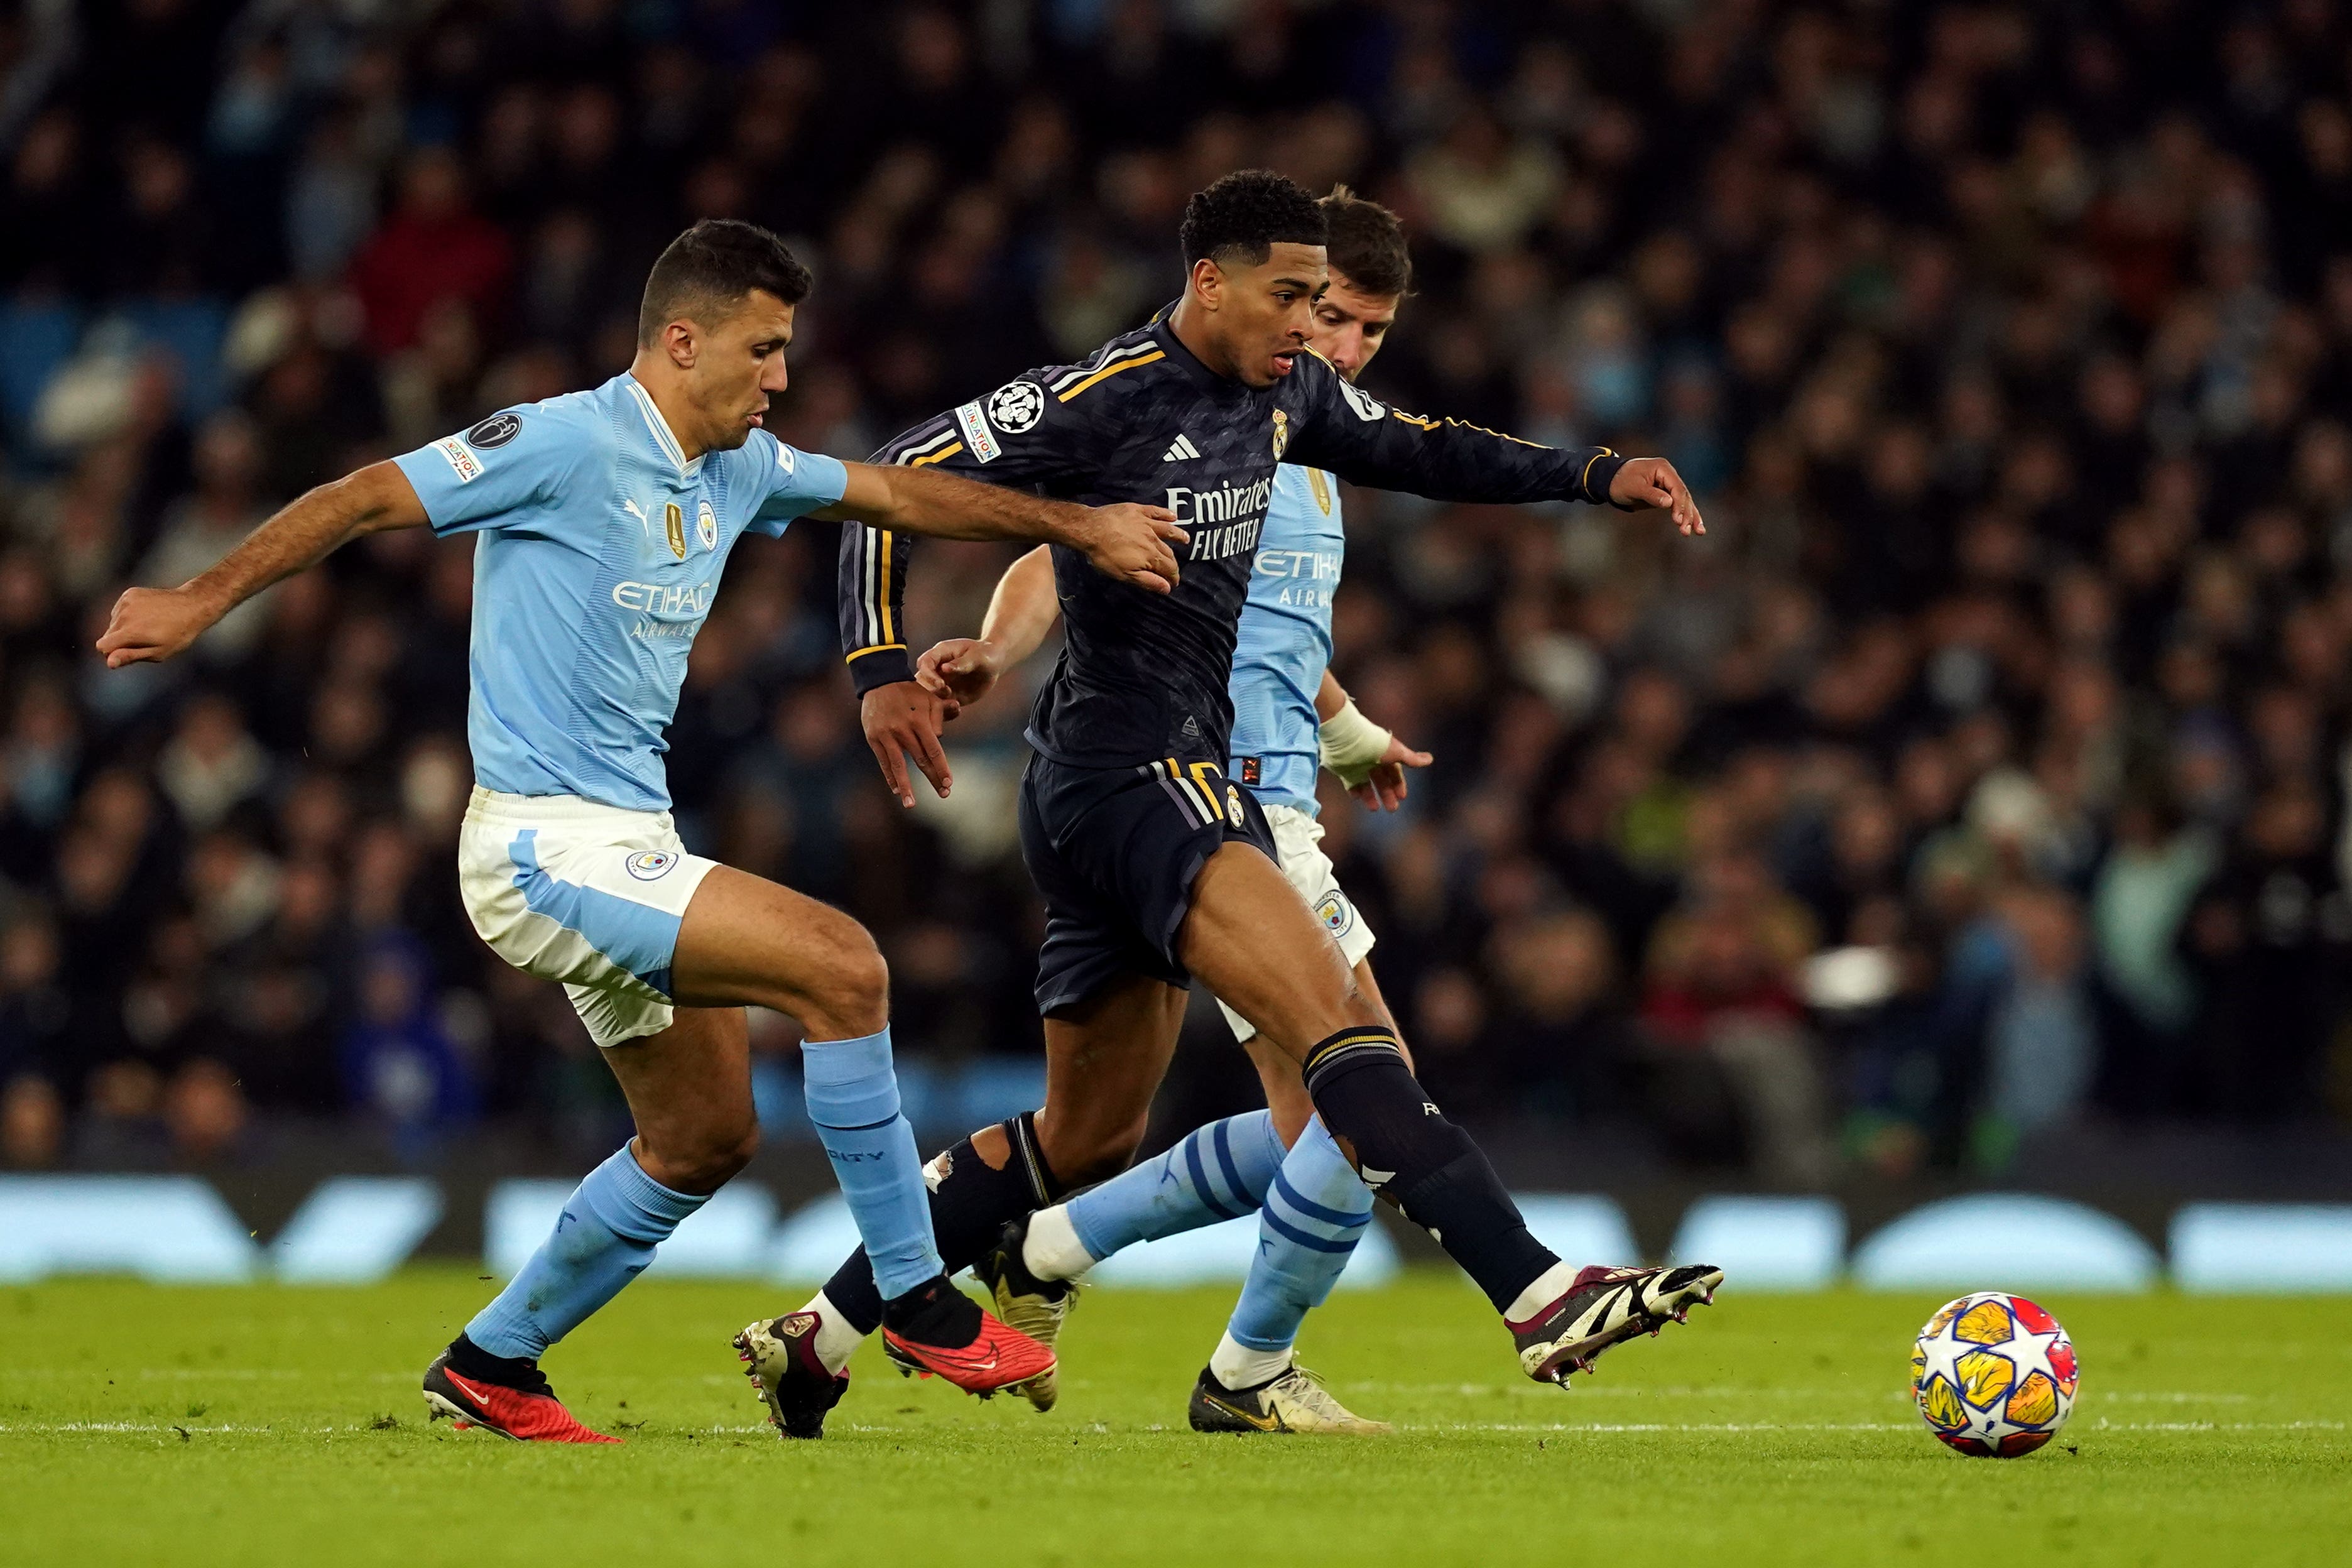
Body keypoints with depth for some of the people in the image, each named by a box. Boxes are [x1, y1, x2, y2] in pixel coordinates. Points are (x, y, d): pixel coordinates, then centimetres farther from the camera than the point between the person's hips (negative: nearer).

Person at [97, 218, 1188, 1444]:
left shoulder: (738, 468, 11)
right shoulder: (567, 444, -14)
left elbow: (899, 493, 24)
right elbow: (365, 501, -13)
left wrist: (1077, 528, 22)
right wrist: (202, 600, -18)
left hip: (626, 846, 10)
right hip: (551, 845, -10)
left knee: (706, 1137, 13)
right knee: (841, 964, -19)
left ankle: (491, 1365, 24)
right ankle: (916, 1299, -9)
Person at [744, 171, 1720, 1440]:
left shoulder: (1283, 393, 11)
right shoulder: (1099, 400, -13)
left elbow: (1416, 451, 26)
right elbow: (896, 478, -12)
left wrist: (1598, 474, 15)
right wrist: (882, 668, -21)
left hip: (1184, 782, 10)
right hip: (1124, 770, -10)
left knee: (1085, 1142, 16)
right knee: (1336, 1018, -24)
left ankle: (817, 1336, 24)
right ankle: (1538, 1298, -35)